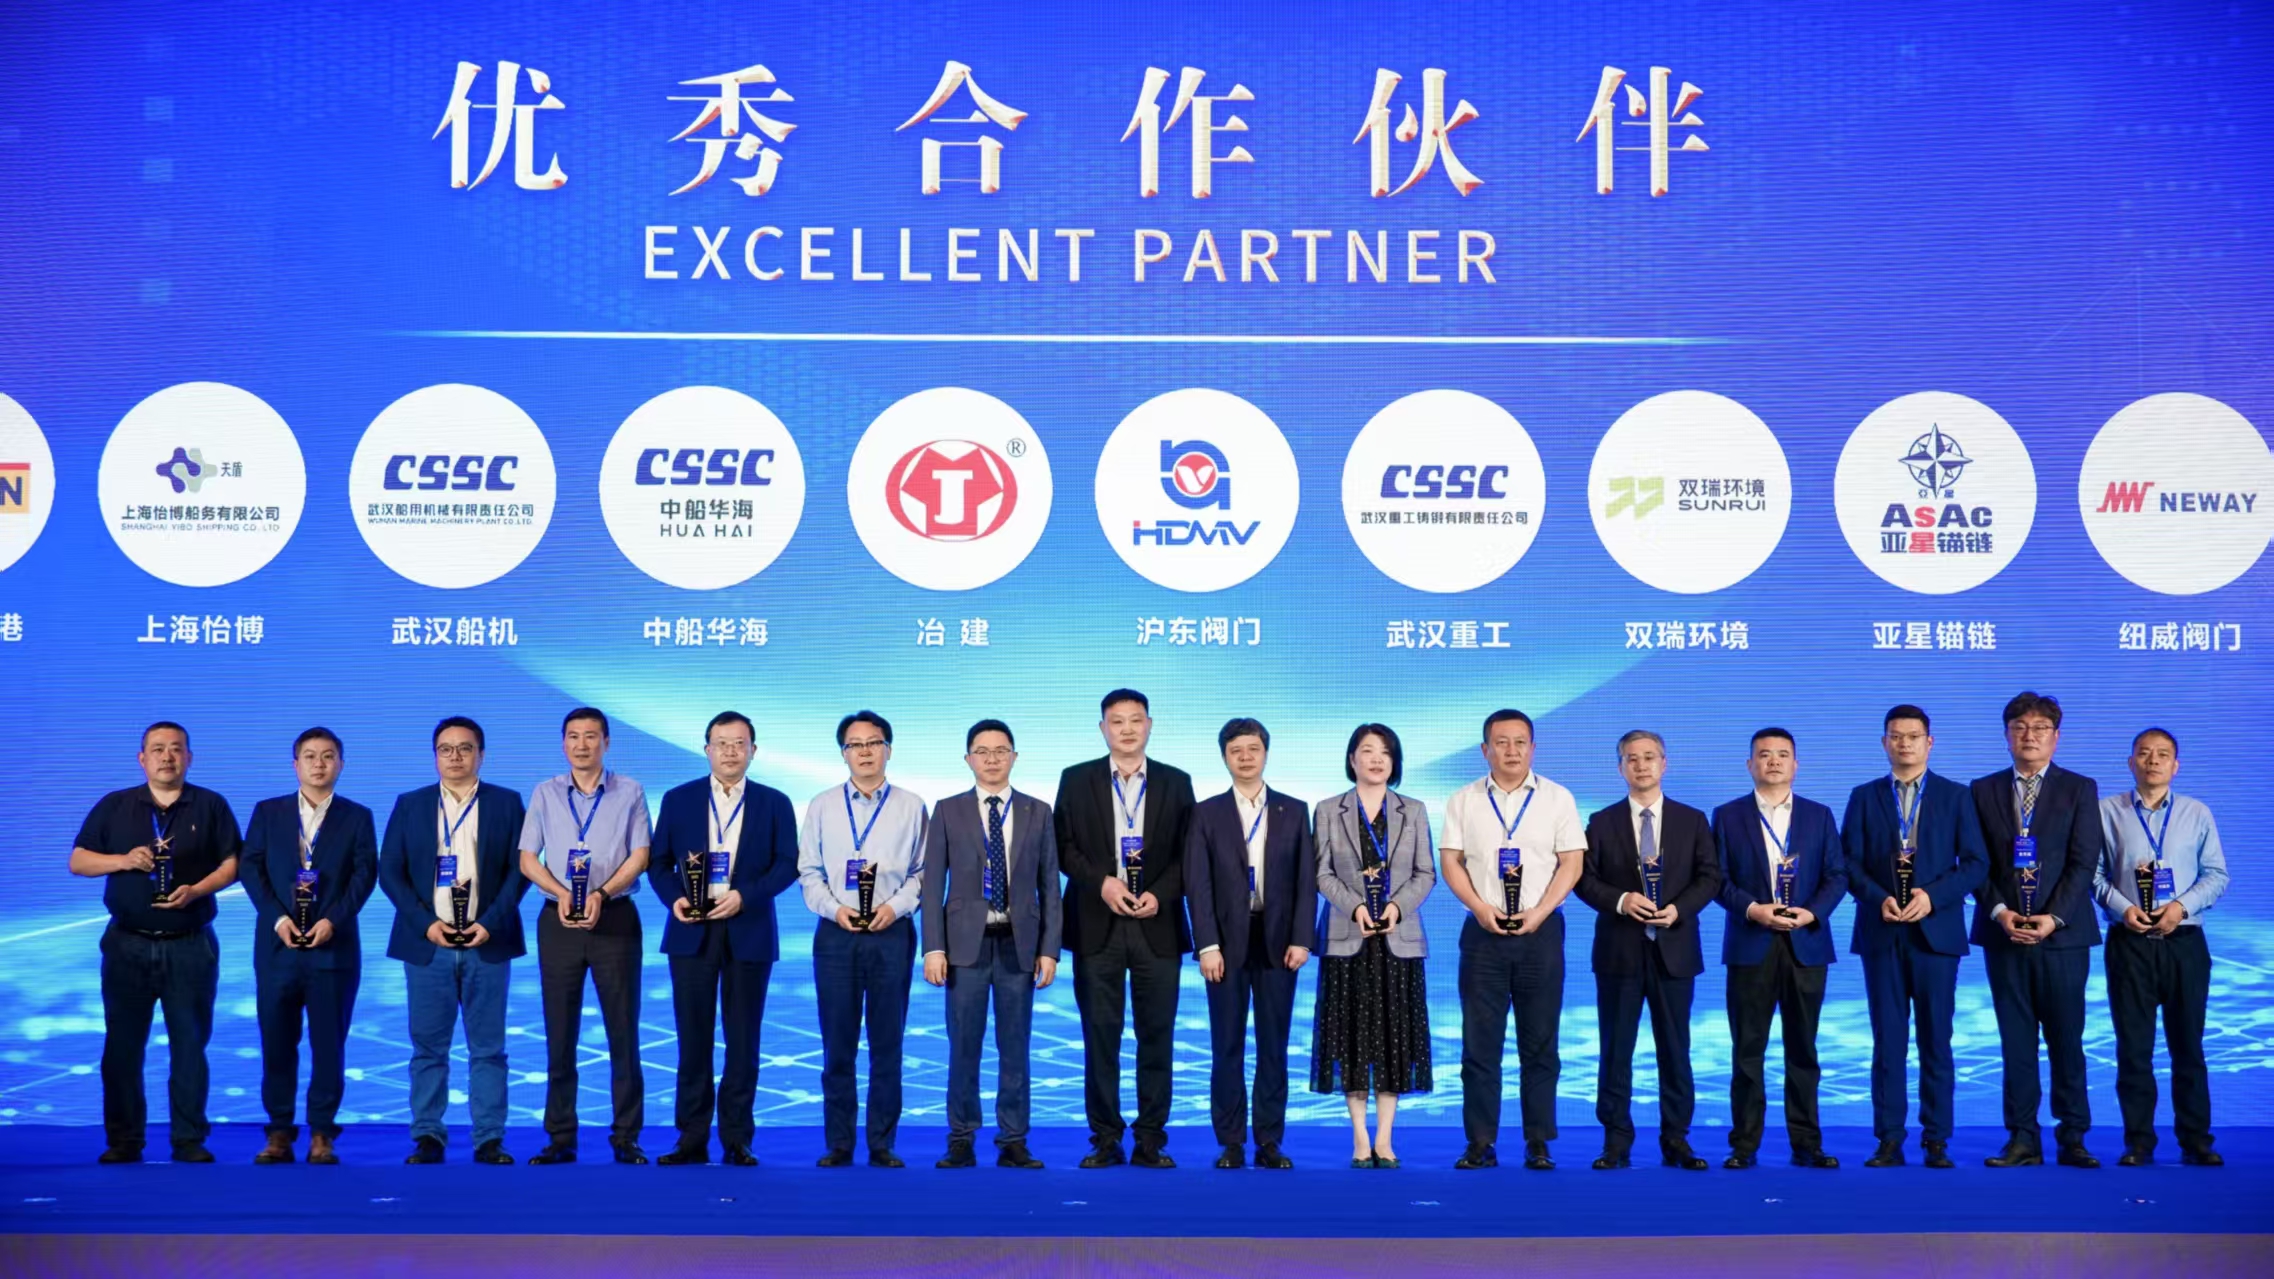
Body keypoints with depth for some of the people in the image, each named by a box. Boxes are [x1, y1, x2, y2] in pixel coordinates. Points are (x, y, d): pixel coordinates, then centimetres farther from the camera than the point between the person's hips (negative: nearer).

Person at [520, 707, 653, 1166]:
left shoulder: (629, 793, 5)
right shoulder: (545, 794, 10)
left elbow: (639, 856, -2)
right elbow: (528, 858, 6)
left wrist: (602, 893, -17)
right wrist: (561, 892, -12)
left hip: (614, 918, -2)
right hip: (558, 920, 2)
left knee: (623, 1029, -1)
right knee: (559, 1032, 3)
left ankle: (626, 1138, 4)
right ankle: (560, 1139, 9)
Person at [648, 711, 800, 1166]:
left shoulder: (774, 803, 6)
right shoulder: (678, 799, 8)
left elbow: (787, 864, -1)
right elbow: (658, 863, 7)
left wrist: (745, 895, -15)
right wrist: (674, 897, -12)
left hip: (749, 932, 0)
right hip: (692, 931, 1)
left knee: (743, 1040, 3)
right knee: (693, 1038, 2)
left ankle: (737, 1140, 9)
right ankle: (692, 1139, 8)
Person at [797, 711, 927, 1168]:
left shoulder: (911, 806, 6)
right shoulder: (822, 806, 9)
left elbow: (922, 871, 4)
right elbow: (808, 872, 8)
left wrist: (896, 906, -11)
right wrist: (833, 908, -8)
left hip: (891, 933, -1)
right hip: (836, 933, 1)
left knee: (887, 1044, 2)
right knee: (837, 1045, 3)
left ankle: (882, 1144, 9)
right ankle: (838, 1144, 10)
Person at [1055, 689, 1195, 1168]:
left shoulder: (1176, 783, 8)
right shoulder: (1076, 780, 7)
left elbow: (1187, 854, 6)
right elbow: (1064, 846, 3)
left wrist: (1160, 894, -10)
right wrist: (1102, 882, -11)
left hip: (1158, 925, 1)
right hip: (1097, 925, 0)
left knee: (1157, 1035, 2)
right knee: (1100, 1034, 2)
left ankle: (1151, 1140, 10)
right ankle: (1105, 1139, 10)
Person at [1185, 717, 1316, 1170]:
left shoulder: (1294, 811, 8)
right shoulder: (1207, 813, 4)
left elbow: (1306, 880, 4)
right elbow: (1197, 884, -2)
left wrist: (1302, 939, -6)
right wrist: (1208, 945, -11)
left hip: (1278, 941, 1)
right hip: (1227, 942, -1)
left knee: (1274, 1046, 5)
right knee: (1227, 1047, 2)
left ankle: (1270, 1142, 11)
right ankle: (1231, 1143, 9)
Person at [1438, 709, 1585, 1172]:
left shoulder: (1557, 799, 5)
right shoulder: (1464, 800, 8)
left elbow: (1571, 862, 1)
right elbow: (1451, 861, 4)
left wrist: (1539, 912, -12)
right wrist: (1480, 907, -11)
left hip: (1540, 929, 0)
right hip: (1483, 929, 1)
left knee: (1540, 1042, 2)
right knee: (1480, 1041, 1)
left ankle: (1538, 1143, 9)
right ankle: (1480, 1143, 6)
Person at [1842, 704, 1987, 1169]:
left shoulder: (1956, 796, 6)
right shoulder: (1864, 797, 9)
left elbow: (1976, 862, 0)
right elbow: (1849, 863, 4)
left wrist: (1933, 896, -13)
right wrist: (1879, 898, -12)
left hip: (1936, 931, -1)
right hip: (1881, 933, 1)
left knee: (1935, 1040, 2)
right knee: (1888, 1041, 2)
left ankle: (1936, 1140, 9)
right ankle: (1889, 1140, 6)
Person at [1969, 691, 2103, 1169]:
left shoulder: (2080, 789, 5)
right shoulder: (1983, 790, 9)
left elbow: (2082, 862, -3)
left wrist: (2053, 918, -13)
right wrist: (1999, 912, -9)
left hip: (2062, 932, -1)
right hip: (2003, 933, 2)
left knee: (2066, 1039, 2)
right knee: (2016, 1041, 4)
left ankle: (2073, 1138, 10)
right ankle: (2023, 1139, 7)